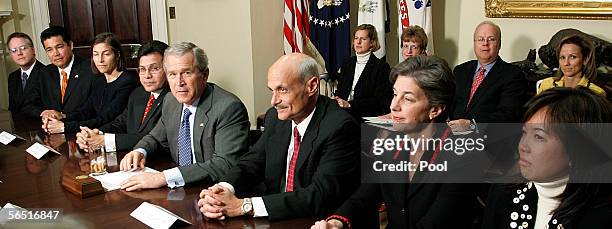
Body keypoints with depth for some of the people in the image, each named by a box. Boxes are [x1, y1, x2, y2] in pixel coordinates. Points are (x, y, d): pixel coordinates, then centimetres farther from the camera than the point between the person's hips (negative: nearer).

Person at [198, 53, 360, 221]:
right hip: (275, 221, 5)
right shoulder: (275, 117, 3)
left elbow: (321, 196, -25)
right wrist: (222, 189, -17)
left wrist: (245, 206, -27)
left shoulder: (340, 127, -19)